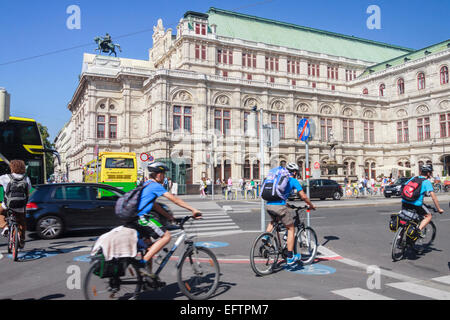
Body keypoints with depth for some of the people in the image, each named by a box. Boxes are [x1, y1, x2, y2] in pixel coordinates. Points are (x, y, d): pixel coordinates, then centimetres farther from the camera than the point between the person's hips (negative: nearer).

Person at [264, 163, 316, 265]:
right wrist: (311, 205, 23)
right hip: (279, 206, -6)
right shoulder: (293, 180, 7)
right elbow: (303, 196, 6)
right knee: (291, 229, 10)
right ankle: (290, 257, 12)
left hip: (269, 205, 6)